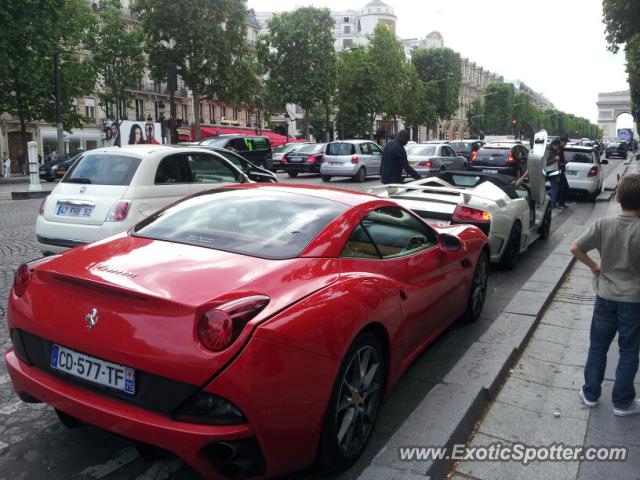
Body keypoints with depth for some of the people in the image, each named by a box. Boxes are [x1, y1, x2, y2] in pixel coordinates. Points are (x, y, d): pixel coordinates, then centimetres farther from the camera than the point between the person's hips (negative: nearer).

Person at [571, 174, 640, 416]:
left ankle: (590, 393, 27)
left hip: (606, 296, 2)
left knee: (598, 347, 16)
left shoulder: (604, 225, -12)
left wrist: (594, 266, 0)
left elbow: (575, 248, -13)